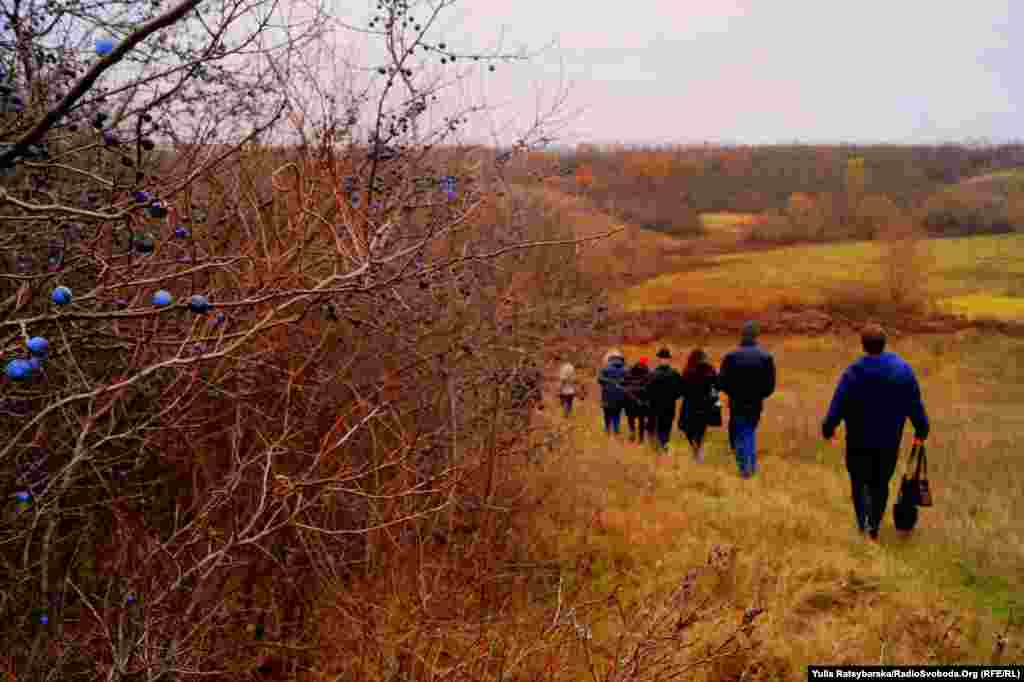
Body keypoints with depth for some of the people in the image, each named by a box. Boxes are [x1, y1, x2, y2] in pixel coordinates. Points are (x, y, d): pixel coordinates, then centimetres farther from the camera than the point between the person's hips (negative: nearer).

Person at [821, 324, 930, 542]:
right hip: (890, 439, 2)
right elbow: (915, 405, -3)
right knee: (881, 483, 17)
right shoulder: (903, 369, -9)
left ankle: (863, 521, -2)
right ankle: (874, 527, 20)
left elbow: (837, 407, -12)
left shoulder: (853, 373, -17)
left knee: (859, 480, 15)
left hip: (860, 439, -2)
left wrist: (828, 429, 4)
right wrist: (921, 430, 11)